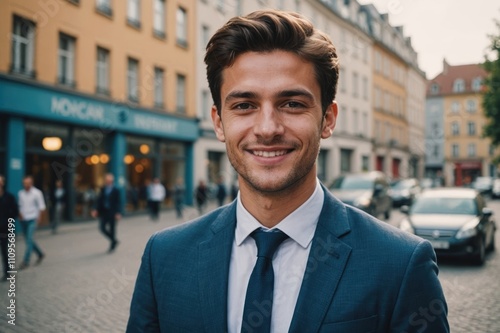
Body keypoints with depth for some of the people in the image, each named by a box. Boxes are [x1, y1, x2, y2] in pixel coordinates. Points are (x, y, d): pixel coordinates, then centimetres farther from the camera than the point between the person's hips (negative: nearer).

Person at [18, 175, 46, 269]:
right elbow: (19, 205, 18)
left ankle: (26, 261, -7)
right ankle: (40, 254, 28)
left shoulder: (37, 193, -5)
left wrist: (39, 217, -10)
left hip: (32, 220, -5)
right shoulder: (20, 193, 7)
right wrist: (19, 213, 0)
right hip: (23, 220, 5)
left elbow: (41, 207, -2)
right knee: (28, 240, 10)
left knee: (29, 240, -11)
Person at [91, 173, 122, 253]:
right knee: (102, 227, -1)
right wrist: (95, 209, -2)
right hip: (103, 212, 4)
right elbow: (99, 200, 9)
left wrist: (118, 213, -15)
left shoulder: (116, 190, -6)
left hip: (112, 213, -4)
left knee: (112, 228, 3)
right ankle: (114, 241, 20)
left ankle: (112, 245, 18)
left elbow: (118, 202, -7)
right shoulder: (103, 189, 7)